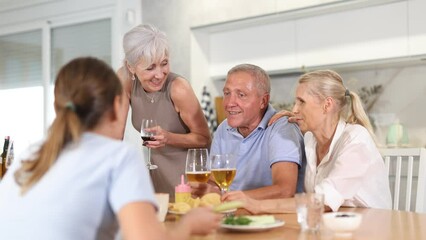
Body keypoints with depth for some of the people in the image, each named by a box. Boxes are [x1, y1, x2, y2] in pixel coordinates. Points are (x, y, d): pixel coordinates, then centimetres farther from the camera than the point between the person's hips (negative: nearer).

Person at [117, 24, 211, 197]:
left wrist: (168, 138, -28)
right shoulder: (125, 80, -13)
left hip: (188, 172, -3)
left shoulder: (178, 89, -22)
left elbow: (204, 139, -13)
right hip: (156, 169, 3)